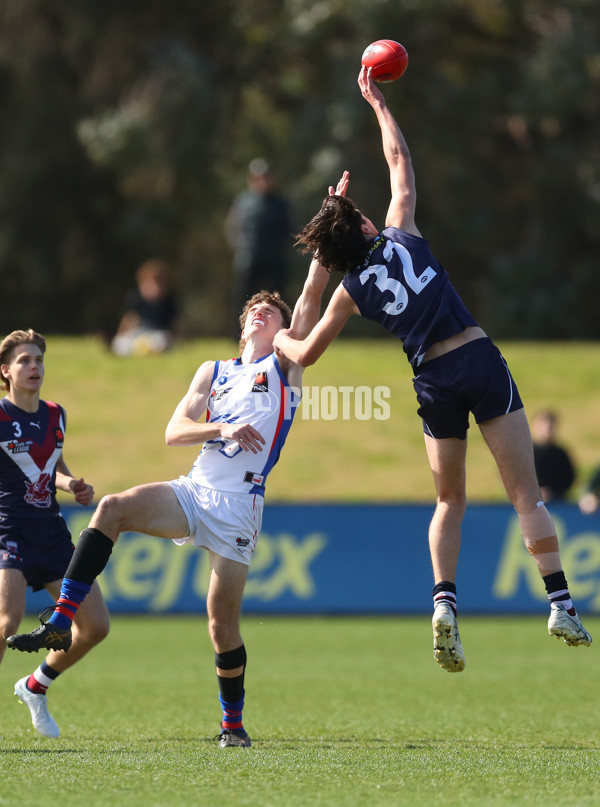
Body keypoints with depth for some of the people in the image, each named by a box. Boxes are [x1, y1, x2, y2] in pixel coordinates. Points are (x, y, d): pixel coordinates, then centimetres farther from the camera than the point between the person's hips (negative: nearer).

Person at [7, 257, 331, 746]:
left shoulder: (284, 366, 11)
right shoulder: (213, 372, 21)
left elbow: (312, 293, 2)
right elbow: (174, 431, 8)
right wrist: (223, 429, -9)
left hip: (239, 507, -3)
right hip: (194, 491, 3)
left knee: (222, 621, -7)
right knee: (113, 509, -24)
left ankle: (234, 722, 12)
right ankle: (60, 623, -27)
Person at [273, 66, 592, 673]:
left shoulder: (351, 290, 7)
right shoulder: (402, 234, 5)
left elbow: (305, 354, 15)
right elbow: (399, 158, 18)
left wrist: (277, 337, 36)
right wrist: (377, 102, 29)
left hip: (434, 380, 1)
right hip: (480, 361, -1)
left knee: (449, 500, 17)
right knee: (526, 495, -3)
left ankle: (444, 601, -4)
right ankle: (560, 605, -12)